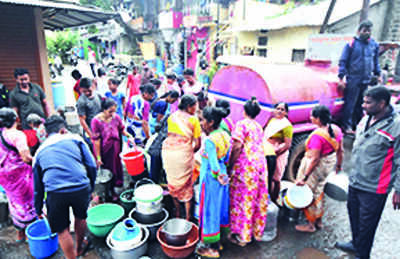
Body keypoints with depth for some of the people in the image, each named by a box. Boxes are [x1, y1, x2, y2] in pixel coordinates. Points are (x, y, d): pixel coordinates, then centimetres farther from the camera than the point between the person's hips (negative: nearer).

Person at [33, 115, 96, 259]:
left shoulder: (40, 151, 19)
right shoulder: (75, 138, 12)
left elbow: (37, 185, 24)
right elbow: (92, 166, 4)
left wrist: (38, 209, 34)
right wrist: (91, 188, 17)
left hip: (55, 193, 0)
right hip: (81, 188, 0)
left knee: (62, 231, 18)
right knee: (80, 218, 28)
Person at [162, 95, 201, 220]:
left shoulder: (172, 116, 9)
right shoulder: (193, 119, -5)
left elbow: (169, 135, 13)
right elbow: (198, 144, -6)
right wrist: (191, 151, 13)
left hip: (168, 152, 5)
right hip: (183, 153, -4)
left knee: (172, 181, 20)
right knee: (186, 184, 11)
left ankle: (177, 211, 35)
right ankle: (187, 216, 21)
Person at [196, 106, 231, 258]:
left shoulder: (209, 141, -25)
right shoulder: (225, 136, 1)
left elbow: (214, 166, -27)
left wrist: (219, 177, -12)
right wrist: (223, 176, 14)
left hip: (210, 178, -8)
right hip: (223, 176, 8)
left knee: (210, 210, 6)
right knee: (220, 206, 20)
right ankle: (218, 241, 38)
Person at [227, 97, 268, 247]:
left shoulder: (242, 124, -6)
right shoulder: (259, 127, 16)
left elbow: (237, 147, -15)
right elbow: (258, 146, 12)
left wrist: (230, 166, -11)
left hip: (245, 166, -7)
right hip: (261, 165, 7)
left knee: (242, 200, 2)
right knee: (259, 200, 15)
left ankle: (241, 236, 12)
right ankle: (258, 232, 28)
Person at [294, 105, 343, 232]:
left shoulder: (317, 135, -29)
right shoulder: (336, 129, -4)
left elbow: (314, 159, -28)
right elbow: (340, 150, 5)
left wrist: (304, 177, -22)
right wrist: (339, 165, 21)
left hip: (316, 166, -9)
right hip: (330, 163, 9)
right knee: (319, 191, 25)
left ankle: (311, 224, 26)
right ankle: (319, 221, 40)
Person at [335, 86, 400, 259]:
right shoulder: (366, 119, 4)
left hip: (374, 189, -7)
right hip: (355, 181, 7)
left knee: (366, 224, 8)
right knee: (354, 213, 23)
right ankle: (355, 243, 46)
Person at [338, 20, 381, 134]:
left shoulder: (374, 45, 11)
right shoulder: (351, 44, -4)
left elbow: (376, 61, 21)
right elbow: (343, 61, -6)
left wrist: (378, 74, 16)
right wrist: (341, 77, -12)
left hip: (367, 80, 5)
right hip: (353, 80, -5)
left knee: (362, 104, 12)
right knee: (350, 103, -3)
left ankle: (358, 124, 25)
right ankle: (347, 125, 6)